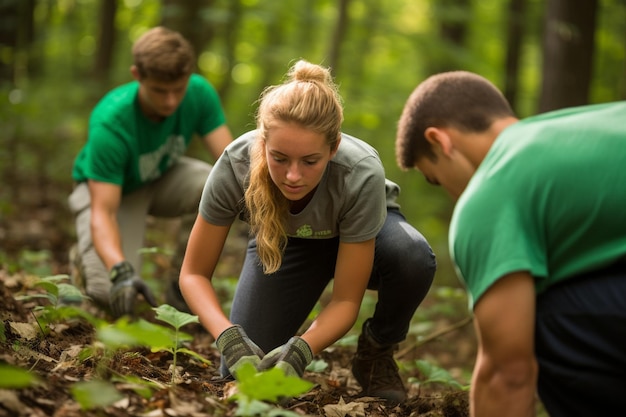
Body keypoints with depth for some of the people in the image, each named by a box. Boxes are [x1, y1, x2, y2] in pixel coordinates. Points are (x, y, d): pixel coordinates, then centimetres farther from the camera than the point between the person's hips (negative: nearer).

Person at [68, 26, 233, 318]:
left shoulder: (200, 93, -24)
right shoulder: (110, 124, -35)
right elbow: (103, 213, -38)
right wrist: (120, 270, -55)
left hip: (162, 178, 4)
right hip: (108, 188, -3)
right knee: (111, 291, -25)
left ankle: (182, 288, -10)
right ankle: (87, 255, 13)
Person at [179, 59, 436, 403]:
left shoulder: (361, 175, -39)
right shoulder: (235, 165, -35)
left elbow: (346, 299, -29)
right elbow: (194, 274, -23)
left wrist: (300, 349, -46)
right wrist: (229, 337, -40)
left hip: (362, 235, 0)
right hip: (283, 241, 0)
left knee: (413, 258, -35)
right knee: (242, 370, -17)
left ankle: (376, 352, -6)